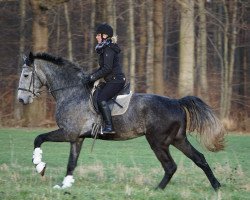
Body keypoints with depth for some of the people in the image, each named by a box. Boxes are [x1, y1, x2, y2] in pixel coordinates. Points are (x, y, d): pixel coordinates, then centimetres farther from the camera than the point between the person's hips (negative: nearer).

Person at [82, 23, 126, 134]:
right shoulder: (105, 48, 18)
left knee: (101, 99, -23)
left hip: (116, 80, -11)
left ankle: (109, 127, -29)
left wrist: (92, 77, -15)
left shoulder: (109, 49, -14)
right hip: (112, 80, 11)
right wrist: (91, 76, 12)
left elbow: (107, 69, -21)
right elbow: (103, 67, 23)